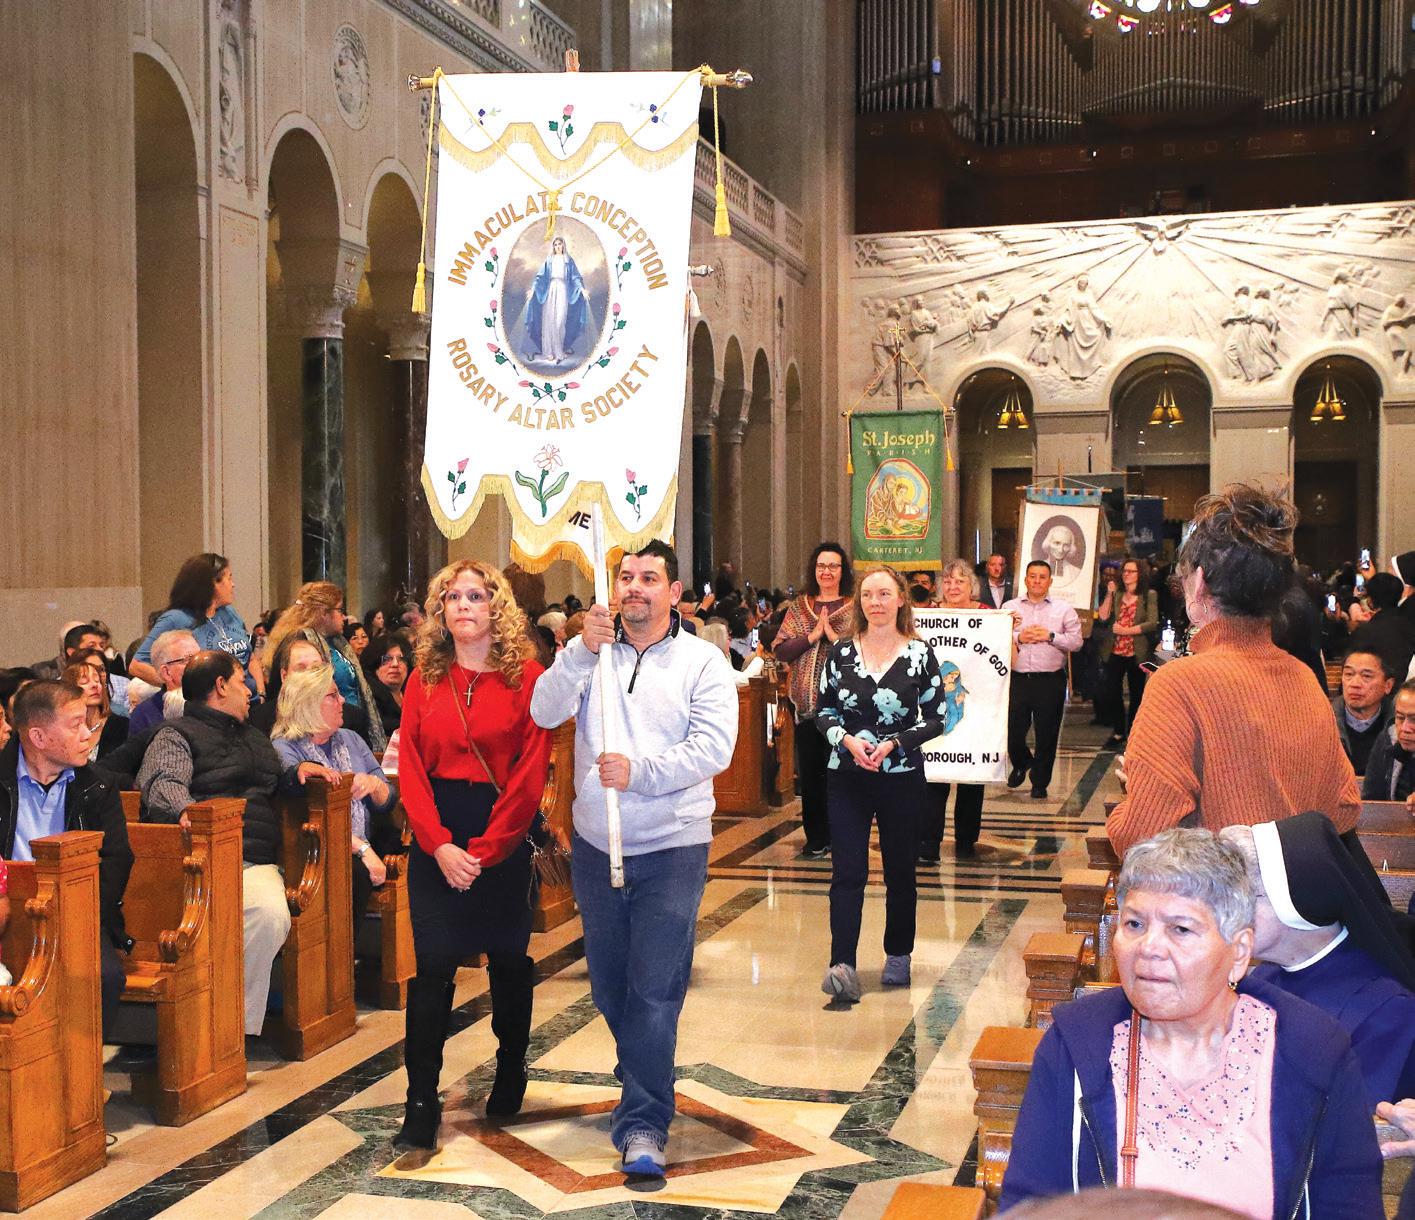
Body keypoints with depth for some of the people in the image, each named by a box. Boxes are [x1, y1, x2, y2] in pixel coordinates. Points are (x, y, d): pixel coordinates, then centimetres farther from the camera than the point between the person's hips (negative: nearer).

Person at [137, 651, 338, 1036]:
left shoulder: (254, 739, 35)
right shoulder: (175, 736, 10)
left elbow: (272, 782, 47)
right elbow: (163, 782, -8)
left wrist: (298, 771, 23)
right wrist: (186, 809, -32)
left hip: (257, 862, 6)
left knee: (272, 914, -30)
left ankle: (242, 1027, -21)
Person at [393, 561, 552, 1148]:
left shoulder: (526, 677, -5)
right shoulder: (425, 681, 5)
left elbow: (531, 773, -9)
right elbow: (410, 769, 0)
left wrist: (483, 851, -13)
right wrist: (441, 846, -12)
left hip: (504, 835, -2)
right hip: (436, 840, 2)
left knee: (507, 959, 11)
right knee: (432, 964, -2)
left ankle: (510, 1076, 32)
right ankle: (421, 1104, 2)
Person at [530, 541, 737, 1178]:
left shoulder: (703, 662, -2)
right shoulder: (589, 654, 6)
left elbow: (713, 749, -13)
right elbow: (546, 712, -10)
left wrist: (638, 772, -23)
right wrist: (582, 651, -23)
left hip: (672, 846, -4)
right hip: (596, 844, 4)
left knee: (655, 989, -7)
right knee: (608, 982, 16)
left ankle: (644, 1122, -2)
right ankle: (644, 1082, 38)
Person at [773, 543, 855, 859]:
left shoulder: (855, 608, 2)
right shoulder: (799, 608, 12)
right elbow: (781, 651, 2)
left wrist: (836, 637, -17)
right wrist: (812, 636, -10)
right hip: (807, 702, 4)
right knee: (809, 772, 7)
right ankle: (816, 838, 18)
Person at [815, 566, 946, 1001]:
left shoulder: (920, 654, -3)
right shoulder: (841, 652, 2)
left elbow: (935, 719, -1)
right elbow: (823, 712, 6)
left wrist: (894, 744, -14)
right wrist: (847, 740, -13)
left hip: (902, 777, 0)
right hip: (846, 776, 1)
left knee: (900, 870, 11)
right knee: (847, 872, -6)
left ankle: (898, 955, 27)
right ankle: (841, 964, -11)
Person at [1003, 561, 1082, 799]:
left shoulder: (1063, 609, 6)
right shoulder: (1010, 607, 8)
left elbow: (1076, 642, 0)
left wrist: (1050, 636, -11)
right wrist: (1018, 638, -14)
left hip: (1050, 681, -1)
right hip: (1017, 679, 1)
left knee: (1047, 735, 3)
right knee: (1012, 731, 2)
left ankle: (1040, 783, 19)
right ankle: (1021, 763, 34)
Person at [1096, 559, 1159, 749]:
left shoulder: (1149, 595, -1)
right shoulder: (1116, 594, 8)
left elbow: (1152, 623, -11)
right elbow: (1103, 617, -2)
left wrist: (1126, 631, -15)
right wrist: (1109, 594, -9)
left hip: (1137, 653, -2)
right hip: (1114, 652, 3)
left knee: (1136, 694, 9)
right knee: (1112, 693, 2)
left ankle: (1132, 733, 21)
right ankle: (1119, 732, 18)